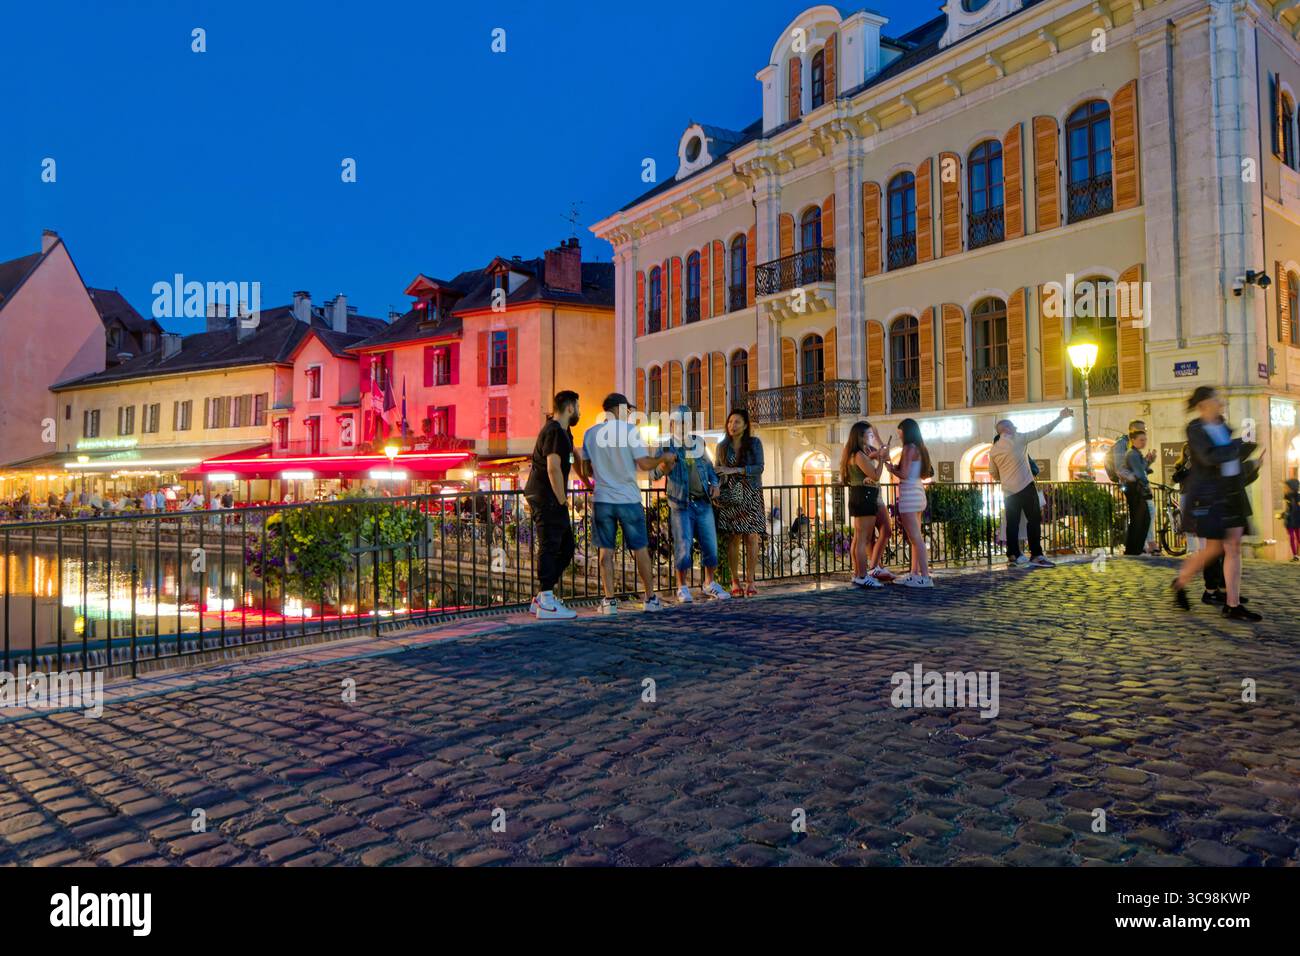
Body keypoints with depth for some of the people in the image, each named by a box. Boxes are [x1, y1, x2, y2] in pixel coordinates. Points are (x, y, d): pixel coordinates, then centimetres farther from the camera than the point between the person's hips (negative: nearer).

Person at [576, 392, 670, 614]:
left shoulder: (590, 434, 4)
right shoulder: (630, 430, -8)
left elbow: (585, 470, 8)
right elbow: (644, 464, -11)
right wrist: (662, 458, 9)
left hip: (602, 500, 3)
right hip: (629, 499, -2)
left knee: (606, 550, 7)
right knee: (640, 549, 9)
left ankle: (609, 601, 5)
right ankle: (650, 598, 17)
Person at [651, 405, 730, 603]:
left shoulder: (698, 444, 11)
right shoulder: (667, 447, -3)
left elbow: (709, 467, 25)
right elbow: (654, 474, -10)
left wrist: (715, 483, 8)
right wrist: (664, 466, -32)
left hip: (704, 503, 5)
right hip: (681, 505, -4)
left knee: (710, 545, 6)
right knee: (683, 546, -3)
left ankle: (710, 584, 21)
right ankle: (682, 588, 10)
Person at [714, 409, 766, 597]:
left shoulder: (754, 443, 3)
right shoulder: (722, 446, 9)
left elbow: (759, 468, -8)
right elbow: (716, 471, 15)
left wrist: (734, 470, -18)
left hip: (750, 495, -1)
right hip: (729, 496, 1)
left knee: (751, 538, -7)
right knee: (733, 539, -3)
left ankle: (750, 581, -1)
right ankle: (735, 582, 3)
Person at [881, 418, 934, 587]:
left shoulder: (909, 448, -11)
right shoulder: (920, 448, 15)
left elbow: (904, 474, -17)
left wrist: (888, 465, -2)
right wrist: (891, 463, 18)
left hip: (909, 495, -10)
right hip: (918, 494, 10)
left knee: (915, 538, -9)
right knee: (915, 537, 14)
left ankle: (925, 577, -9)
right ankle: (915, 573, 20)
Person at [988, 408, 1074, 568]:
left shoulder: (993, 450, 10)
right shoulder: (1017, 438, -5)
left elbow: (993, 474, 16)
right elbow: (1041, 431, -4)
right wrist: (1061, 417, 3)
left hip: (1008, 491, 6)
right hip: (1025, 487, -6)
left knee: (1012, 523, 8)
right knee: (1034, 520, -3)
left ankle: (1013, 555, 5)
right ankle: (1036, 555, -8)